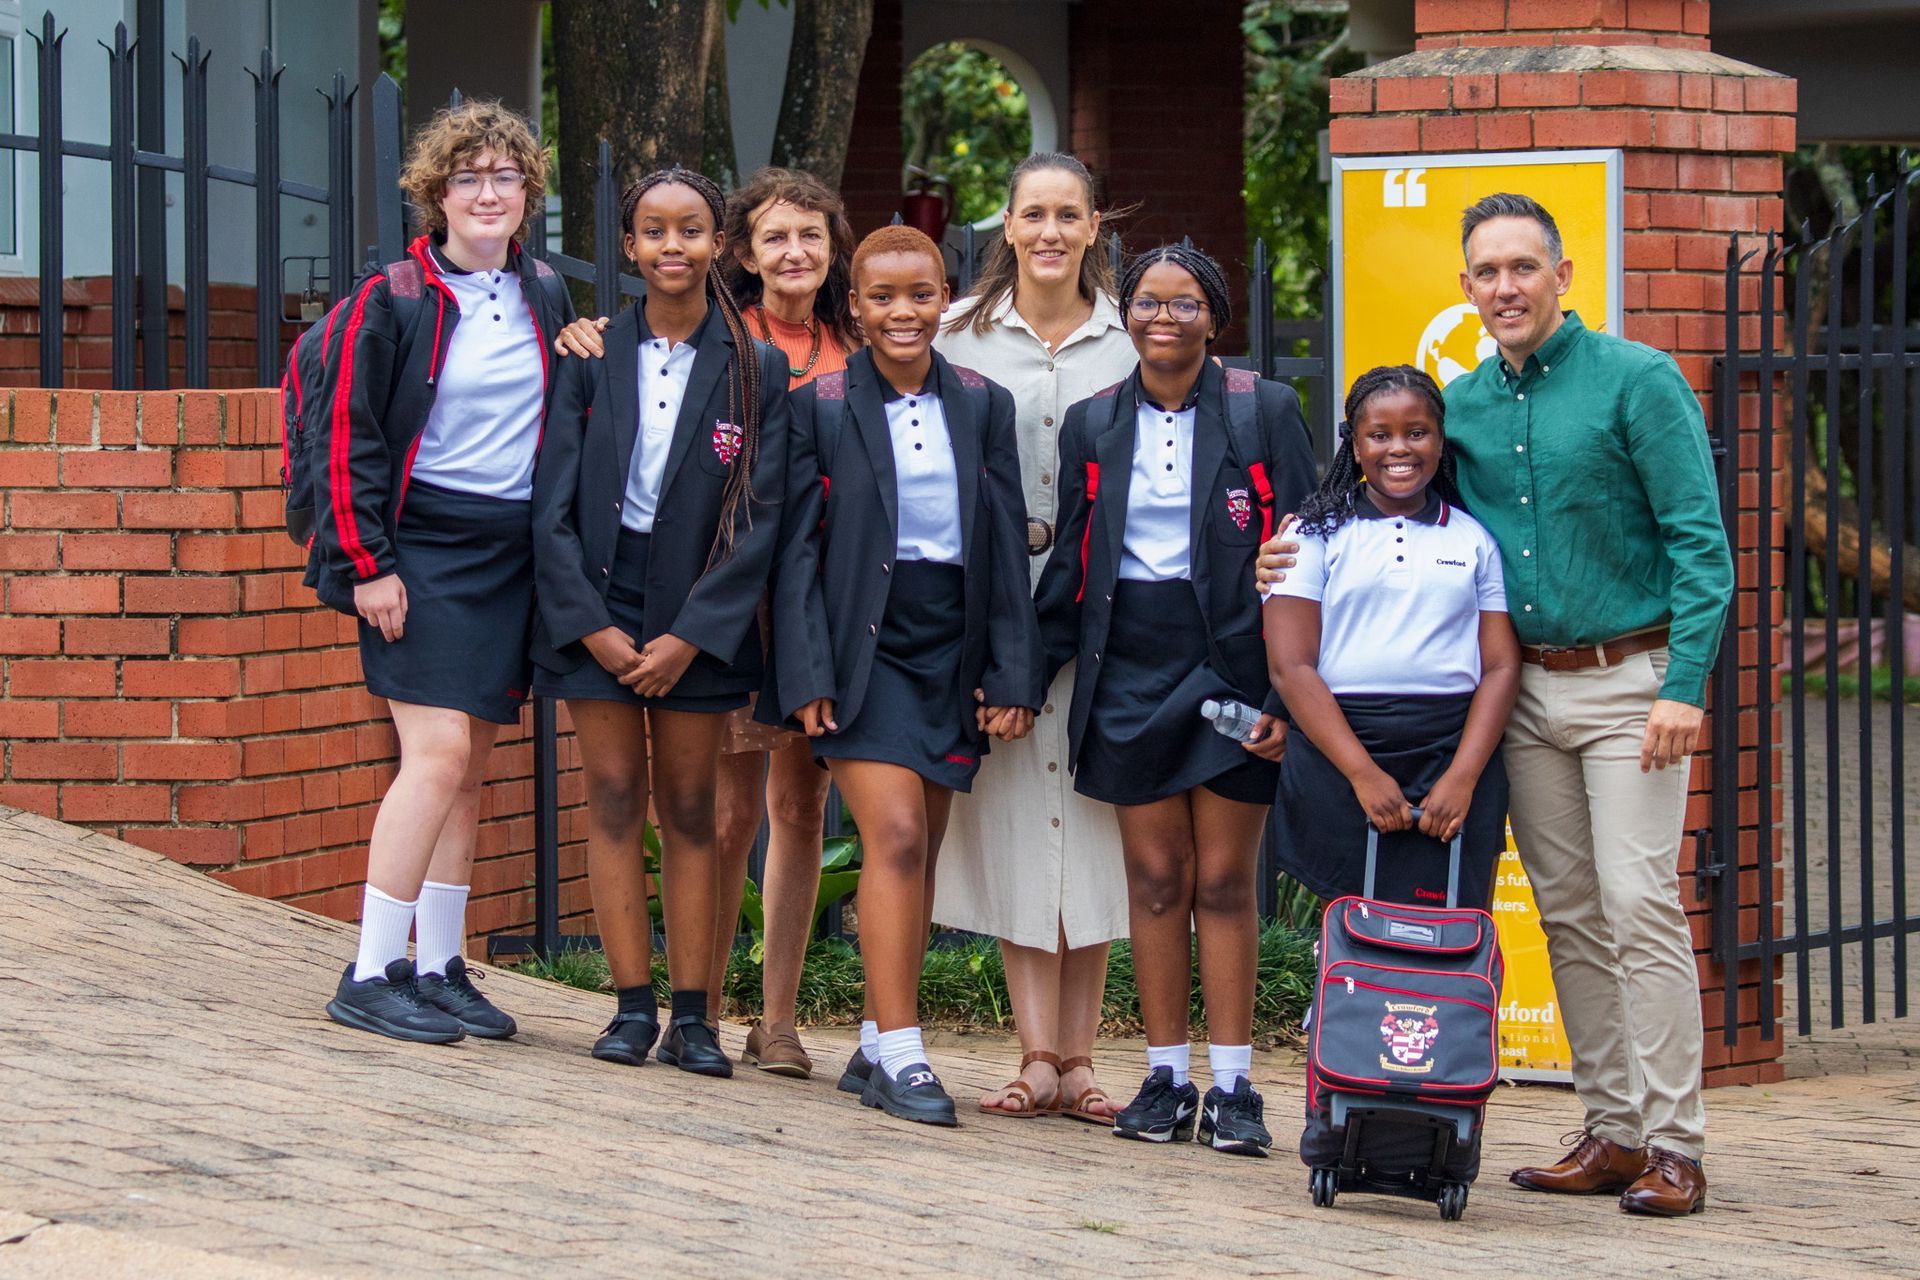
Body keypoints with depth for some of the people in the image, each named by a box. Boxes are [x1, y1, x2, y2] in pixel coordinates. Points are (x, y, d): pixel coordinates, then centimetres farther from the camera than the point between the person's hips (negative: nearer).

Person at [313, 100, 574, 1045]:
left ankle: (439, 970, 14)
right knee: (439, 753, -15)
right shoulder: (394, 301, -7)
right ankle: (372, 976, -11)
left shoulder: (546, 299, 10)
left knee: (472, 767, 8)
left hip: (515, 556, 6)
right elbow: (349, 435, -8)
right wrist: (367, 562, -12)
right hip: (424, 546, -6)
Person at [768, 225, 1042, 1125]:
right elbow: (799, 547, -2)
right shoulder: (820, 406, -1)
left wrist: (1012, 677, 2)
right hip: (864, 642, -4)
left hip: (952, 646, 4)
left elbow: (1008, 547, 8)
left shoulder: (983, 406, 8)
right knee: (896, 835, -15)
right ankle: (900, 1050, -15)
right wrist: (808, 674, -10)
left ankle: (880, 1045, 14)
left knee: (920, 853, 5)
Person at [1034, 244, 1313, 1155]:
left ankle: (1231, 1086, 3)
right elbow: (1070, 563, 14)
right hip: (1129, 666, 2)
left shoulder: (1265, 412, 1)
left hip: (1231, 663, -2)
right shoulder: (1093, 425, 9)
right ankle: (1166, 1079, 9)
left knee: (1223, 880, -1)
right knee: (1156, 876, 3)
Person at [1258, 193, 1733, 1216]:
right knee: (1569, 916, 7)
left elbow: (1700, 543, -10)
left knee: (1639, 904, -11)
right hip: (1526, 688, 6)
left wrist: (1685, 685, -18)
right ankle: (1611, 1131, 13)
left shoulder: (1636, 381, -7)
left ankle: (1673, 1147, -9)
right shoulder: (1461, 404, 10)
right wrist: (1308, 561, 3)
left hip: (1628, 680, -6)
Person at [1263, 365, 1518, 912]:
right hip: (1336, 757, -1)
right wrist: (1365, 775, -12)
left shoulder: (1475, 539, 13)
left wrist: (1463, 778, -9)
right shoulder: (1317, 535, 7)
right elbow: (1290, 666, -2)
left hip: (1455, 758, 1)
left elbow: (1502, 667, 6)